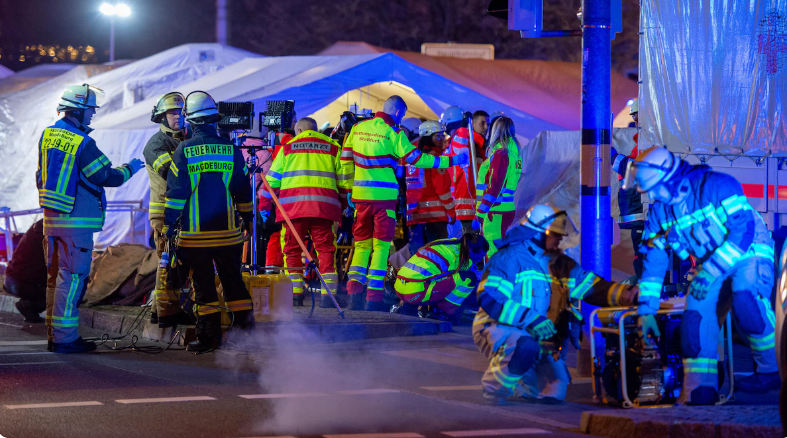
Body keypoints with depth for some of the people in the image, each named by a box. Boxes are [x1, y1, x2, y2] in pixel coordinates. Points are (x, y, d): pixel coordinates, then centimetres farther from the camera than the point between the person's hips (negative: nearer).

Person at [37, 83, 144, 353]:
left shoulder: (47, 136, 8)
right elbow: (108, 177, -12)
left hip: (51, 218, 9)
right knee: (72, 277, -6)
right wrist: (130, 168, 5)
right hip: (76, 220, -9)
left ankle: (53, 335, 19)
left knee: (55, 276, 14)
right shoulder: (82, 143, -17)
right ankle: (65, 338, -7)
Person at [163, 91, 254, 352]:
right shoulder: (231, 149, 2)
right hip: (228, 231, 2)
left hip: (195, 232, -2)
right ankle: (245, 327, 11)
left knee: (203, 284, 3)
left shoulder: (183, 151, -6)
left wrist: (168, 226, 1)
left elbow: (175, 192, -5)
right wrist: (248, 220, 19)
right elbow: (243, 190, 8)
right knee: (233, 280, 11)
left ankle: (209, 336, 3)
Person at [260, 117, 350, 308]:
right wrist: (344, 204, 24)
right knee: (325, 249, 1)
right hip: (323, 205, 0)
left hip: (293, 205, 0)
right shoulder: (333, 147, 17)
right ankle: (328, 294, -8)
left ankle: (295, 294, 3)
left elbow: (272, 178, 15)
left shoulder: (288, 147, 16)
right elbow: (344, 179, 15)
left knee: (292, 249, 7)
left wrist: (264, 204, 20)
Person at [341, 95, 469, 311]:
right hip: (384, 196, -5)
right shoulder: (392, 134, -8)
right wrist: (449, 161, -1)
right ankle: (374, 297, -2)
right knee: (381, 245, 1)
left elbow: (346, 159, 13)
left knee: (362, 244, 12)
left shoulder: (358, 129, 9)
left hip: (360, 195, 5)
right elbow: (416, 158, -8)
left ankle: (354, 293, -1)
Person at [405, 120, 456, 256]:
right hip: (434, 214, -6)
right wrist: (451, 211, -5)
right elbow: (442, 187, -12)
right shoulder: (433, 156, -8)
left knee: (416, 252, 7)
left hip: (414, 213, 6)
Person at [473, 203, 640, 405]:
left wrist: (627, 294, -14)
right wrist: (531, 320, -30)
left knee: (554, 393, -7)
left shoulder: (561, 265, 12)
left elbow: (593, 288, 6)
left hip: (540, 338, 7)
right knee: (527, 347, -40)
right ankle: (494, 386, -14)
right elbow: (489, 299, -21)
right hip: (499, 329, -7)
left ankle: (515, 381, 23)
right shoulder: (510, 258, -11)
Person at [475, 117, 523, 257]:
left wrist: (480, 213, -19)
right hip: (507, 209, 9)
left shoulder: (500, 153, -13)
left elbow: (495, 187, -19)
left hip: (496, 212, -9)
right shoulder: (513, 153, 15)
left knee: (494, 255, -10)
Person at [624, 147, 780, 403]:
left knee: (745, 300, -35)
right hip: (711, 264, 7)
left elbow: (744, 230, -29)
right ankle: (698, 396, -6)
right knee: (696, 320, -12)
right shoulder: (659, 211, -1)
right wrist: (646, 310, 2)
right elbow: (653, 259, 6)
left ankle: (773, 370, -21)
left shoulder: (716, 186, -22)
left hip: (749, 254, -7)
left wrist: (710, 272, -31)